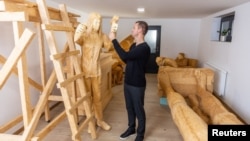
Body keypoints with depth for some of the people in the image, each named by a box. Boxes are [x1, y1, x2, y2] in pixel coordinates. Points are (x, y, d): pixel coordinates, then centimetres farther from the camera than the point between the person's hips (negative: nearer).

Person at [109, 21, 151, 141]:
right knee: (129, 107, 20)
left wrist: (114, 40, -23)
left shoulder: (144, 48, -21)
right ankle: (131, 128, 40)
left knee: (139, 109, 8)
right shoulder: (133, 45, 9)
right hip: (128, 82, 8)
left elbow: (125, 56, -31)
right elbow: (127, 60, 16)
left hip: (137, 85, -8)